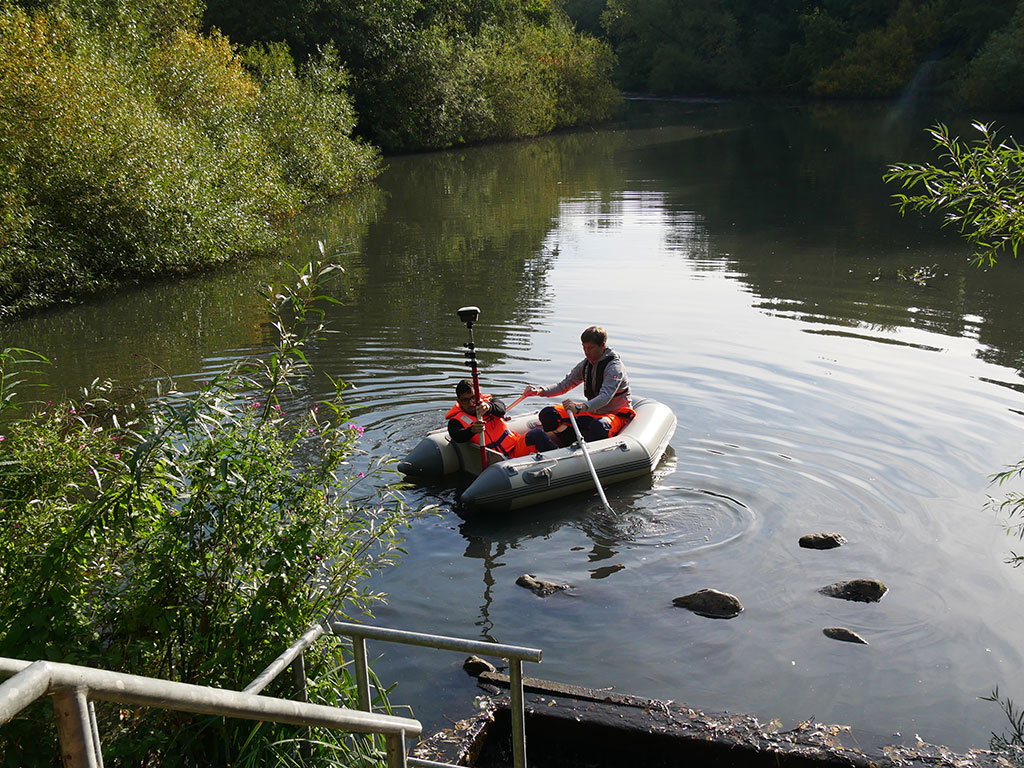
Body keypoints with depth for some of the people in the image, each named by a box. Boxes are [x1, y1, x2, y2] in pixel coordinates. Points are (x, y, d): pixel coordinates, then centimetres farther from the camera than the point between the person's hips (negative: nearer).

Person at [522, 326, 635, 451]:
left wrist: (579, 408, -50)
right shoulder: (585, 364, 3)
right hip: (592, 410, 8)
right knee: (547, 414, -9)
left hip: (615, 414, -7)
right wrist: (540, 391, -11)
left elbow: (605, 397, -34)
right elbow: (564, 385, 8)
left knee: (598, 427, -44)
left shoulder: (614, 367, -19)